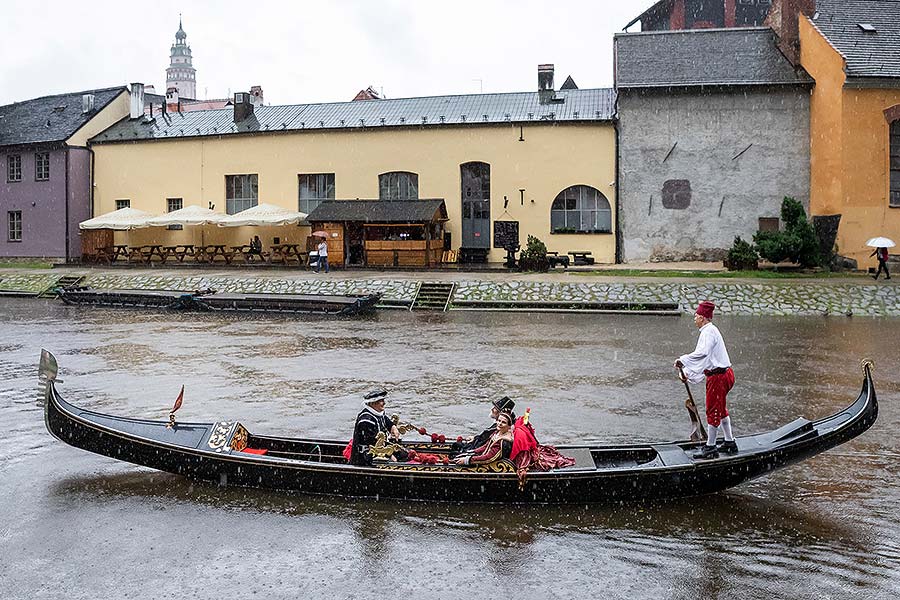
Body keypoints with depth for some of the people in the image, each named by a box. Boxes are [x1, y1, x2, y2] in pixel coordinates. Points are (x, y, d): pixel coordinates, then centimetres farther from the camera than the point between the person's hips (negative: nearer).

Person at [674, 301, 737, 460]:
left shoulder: (709, 331, -16)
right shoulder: (710, 330, 17)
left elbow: (702, 353, -33)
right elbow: (704, 358, 20)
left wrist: (682, 360, -26)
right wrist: (688, 374, 16)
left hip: (718, 377, -10)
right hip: (724, 374, 10)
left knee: (713, 410, -2)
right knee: (721, 409, 21)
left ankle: (710, 448, 6)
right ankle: (730, 442, 31)